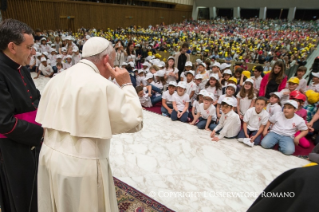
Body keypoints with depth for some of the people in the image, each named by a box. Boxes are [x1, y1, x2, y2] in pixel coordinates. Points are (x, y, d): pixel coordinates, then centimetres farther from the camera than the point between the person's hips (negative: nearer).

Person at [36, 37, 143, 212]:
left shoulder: (56, 80, 3)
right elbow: (134, 121, -14)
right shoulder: (103, 86, -20)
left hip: (49, 158, 7)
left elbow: (44, 121, 9)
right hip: (82, 166, -7)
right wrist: (127, 85, -7)